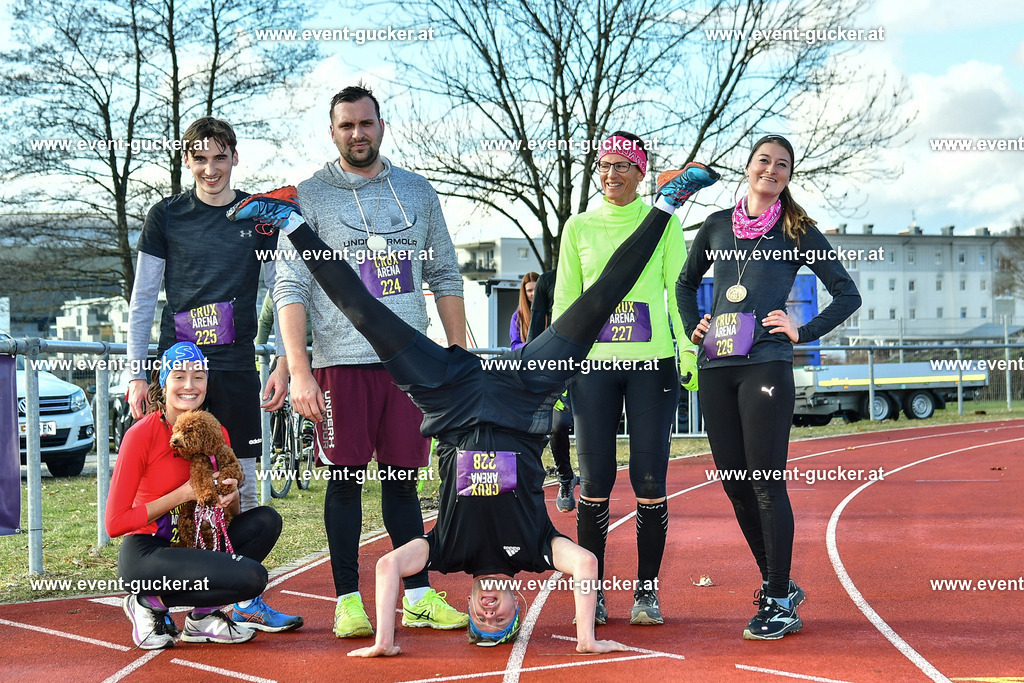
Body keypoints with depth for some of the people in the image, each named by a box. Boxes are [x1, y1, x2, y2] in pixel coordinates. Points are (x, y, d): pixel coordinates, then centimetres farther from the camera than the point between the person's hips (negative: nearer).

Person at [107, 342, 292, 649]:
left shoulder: (215, 433, 2)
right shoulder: (141, 434, -15)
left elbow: (229, 515, 13)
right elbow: (115, 523, -16)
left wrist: (231, 497, -12)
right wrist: (183, 494, -20)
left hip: (191, 546, 7)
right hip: (144, 554, -7)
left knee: (267, 520, -13)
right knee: (252, 577, -23)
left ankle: (204, 614, -8)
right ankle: (149, 604, -6)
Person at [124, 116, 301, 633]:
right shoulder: (165, 217, 5)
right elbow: (141, 302, 6)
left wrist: (283, 366, 4)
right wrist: (136, 373, -1)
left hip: (237, 368, 1)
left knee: (241, 484, 3)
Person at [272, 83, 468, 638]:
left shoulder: (417, 192, 12)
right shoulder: (310, 197, 1)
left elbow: (445, 275, 15)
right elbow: (290, 288, -4)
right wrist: (298, 371, -13)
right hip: (341, 360, -3)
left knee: (403, 478, 8)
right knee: (346, 480, 0)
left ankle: (418, 596, 12)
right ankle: (348, 601, 7)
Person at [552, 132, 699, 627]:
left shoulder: (663, 224, 7)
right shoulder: (579, 227, 12)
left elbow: (680, 291, 5)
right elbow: (565, 300, 13)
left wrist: (690, 350, -7)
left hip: (653, 363, -1)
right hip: (594, 363, 1)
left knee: (649, 479, -2)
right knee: (595, 479, -1)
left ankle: (646, 591, 8)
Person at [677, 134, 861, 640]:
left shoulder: (797, 232, 5)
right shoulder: (717, 226, 15)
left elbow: (847, 294, 7)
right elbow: (686, 283, 29)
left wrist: (803, 333, -2)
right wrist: (692, 328, 15)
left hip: (766, 366, -5)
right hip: (715, 368, 5)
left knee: (766, 483, -7)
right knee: (734, 483, 7)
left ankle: (780, 602, 0)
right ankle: (777, 584, 22)